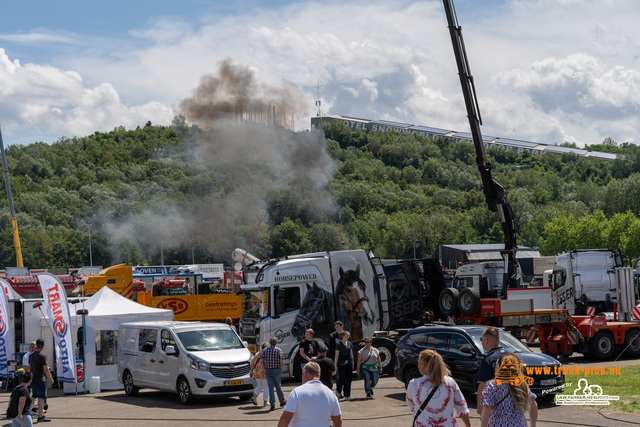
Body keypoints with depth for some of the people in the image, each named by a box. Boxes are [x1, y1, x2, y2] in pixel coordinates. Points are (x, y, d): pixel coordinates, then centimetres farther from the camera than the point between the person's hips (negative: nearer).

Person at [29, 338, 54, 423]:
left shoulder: (31, 355, 9)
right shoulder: (42, 355, -14)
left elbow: (29, 367, 17)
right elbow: (46, 369, -15)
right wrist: (50, 379, -7)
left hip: (33, 378, 8)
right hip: (40, 379, -8)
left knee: (34, 396, 21)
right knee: (41, 397, -6)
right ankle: (40, 416, -10)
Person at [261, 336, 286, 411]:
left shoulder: (265, 350, 1)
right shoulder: (278, 350, -7)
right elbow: (282, 362, -14)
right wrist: (281, 369, 3)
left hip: (267, 370, 1)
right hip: (276, 371, -1)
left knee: (270, 387, 2)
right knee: (278, 386, 15)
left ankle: (272, 404, -5)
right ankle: (282, 401, 32)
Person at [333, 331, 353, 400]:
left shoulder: (350, 344, 10)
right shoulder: (339, 344, -6)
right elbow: (336, 355, -7)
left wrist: (352, 363, 15)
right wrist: (335, 365, -10)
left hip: (349, 362, 5)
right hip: (341, 363, -5)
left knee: (349, 379, 2)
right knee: (342, 378, -8)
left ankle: (347, 395, 6)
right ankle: (338, 391, 17)